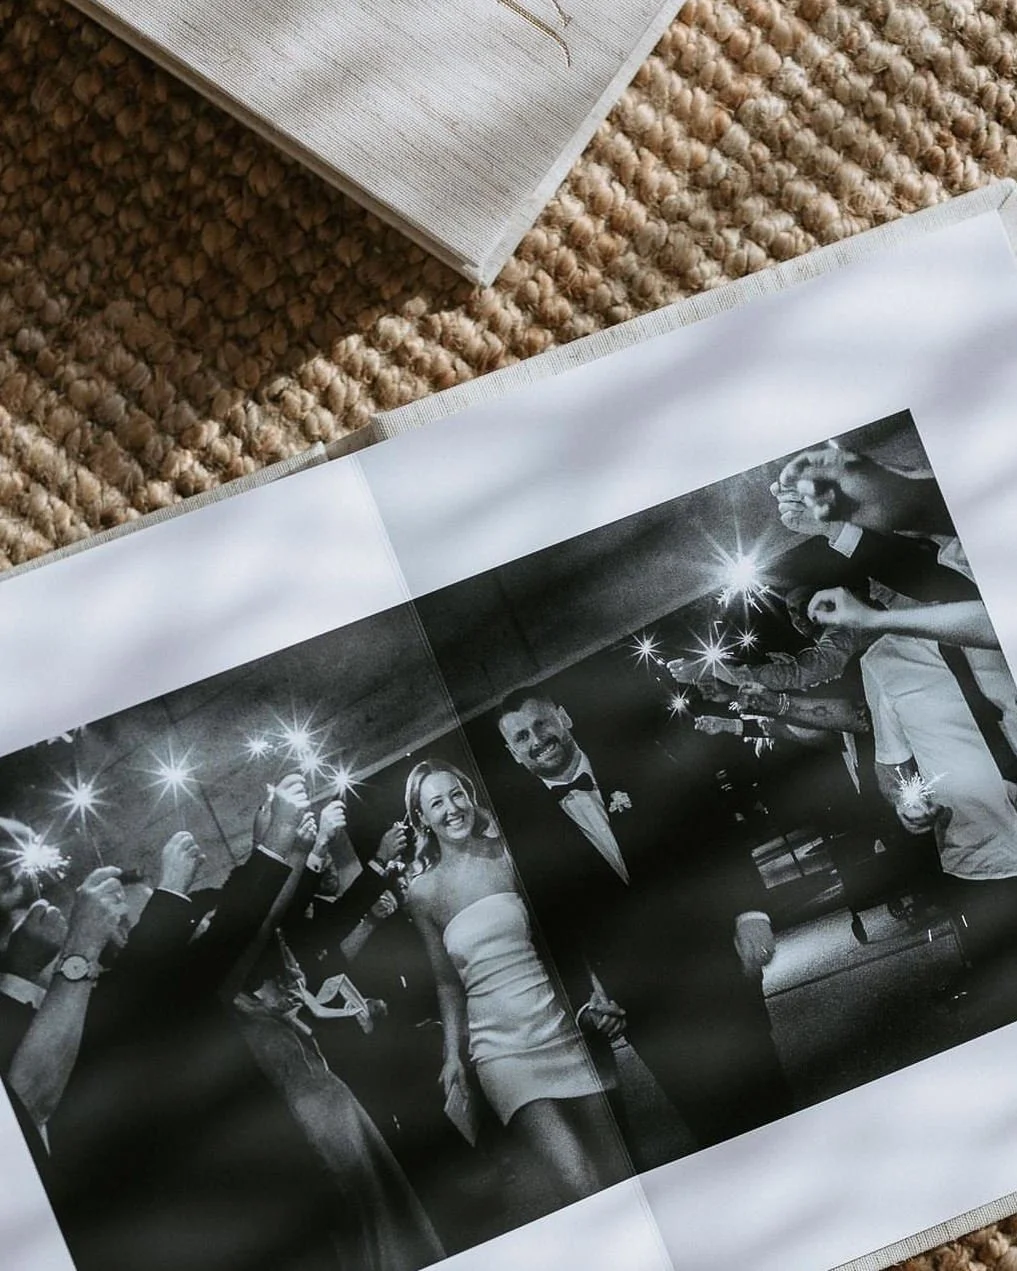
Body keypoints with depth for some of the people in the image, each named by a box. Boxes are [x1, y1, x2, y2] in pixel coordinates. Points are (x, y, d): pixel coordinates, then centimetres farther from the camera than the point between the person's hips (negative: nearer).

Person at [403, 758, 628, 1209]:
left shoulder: (510, 852, 3)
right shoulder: (424, 892, 5)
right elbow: (447, 982, 12)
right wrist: (453, 1055, 5)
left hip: (565, 1026, 1)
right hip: (501, 1049, -1)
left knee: (618, 1176, -2)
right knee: (576, 1184, -18)